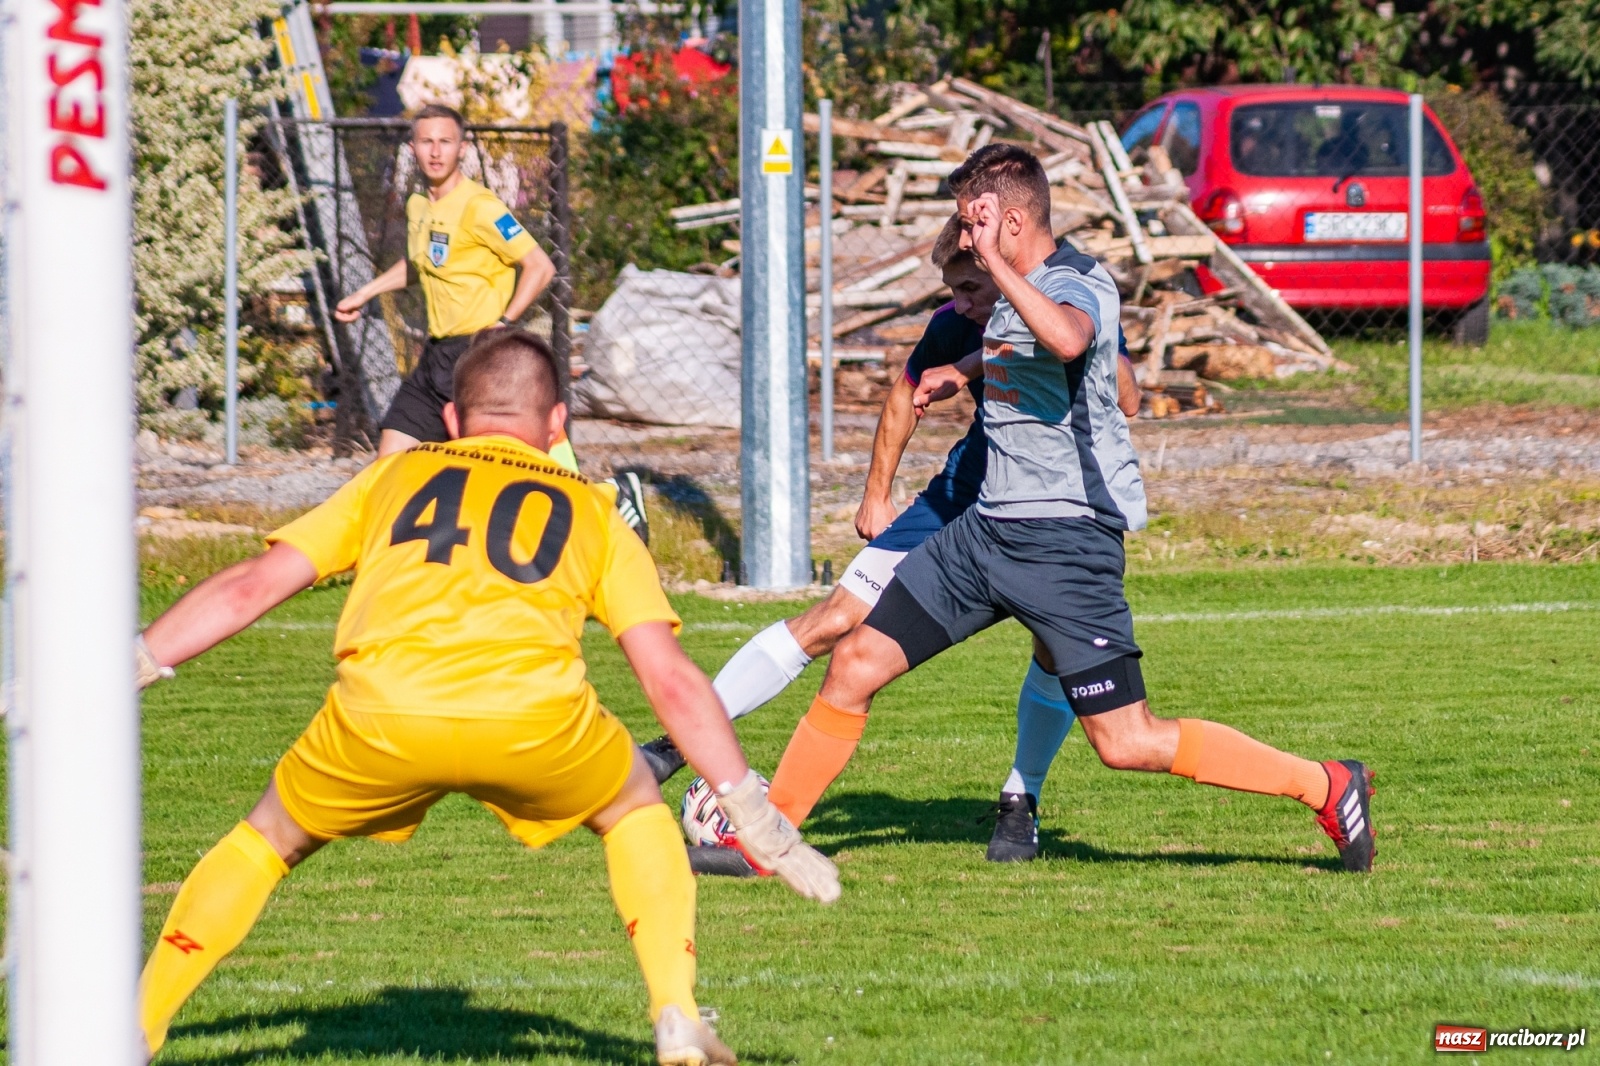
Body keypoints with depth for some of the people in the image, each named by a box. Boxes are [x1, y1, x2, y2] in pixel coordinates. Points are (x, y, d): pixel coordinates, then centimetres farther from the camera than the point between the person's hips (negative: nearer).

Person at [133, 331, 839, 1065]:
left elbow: (249, 588, 24)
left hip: (380, 717, 1)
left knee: (270, 839, 27)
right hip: (535, 725, 0)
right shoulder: (591, 513, 28)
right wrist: (754, 817, 24)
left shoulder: (394, 476, 30)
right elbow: (671, 681, 21)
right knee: (635, 813, 30)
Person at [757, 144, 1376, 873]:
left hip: (1064, 540, -9)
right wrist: (965, 371, 34)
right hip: (988, 530, 9)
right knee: (855, 664, 5)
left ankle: (1324, 787, -1)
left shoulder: (1082, 286, -16)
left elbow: (1065, 339, -42)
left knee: (1127, 743, -10)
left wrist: (997, 264, -36)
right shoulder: (1019, 292, 12)